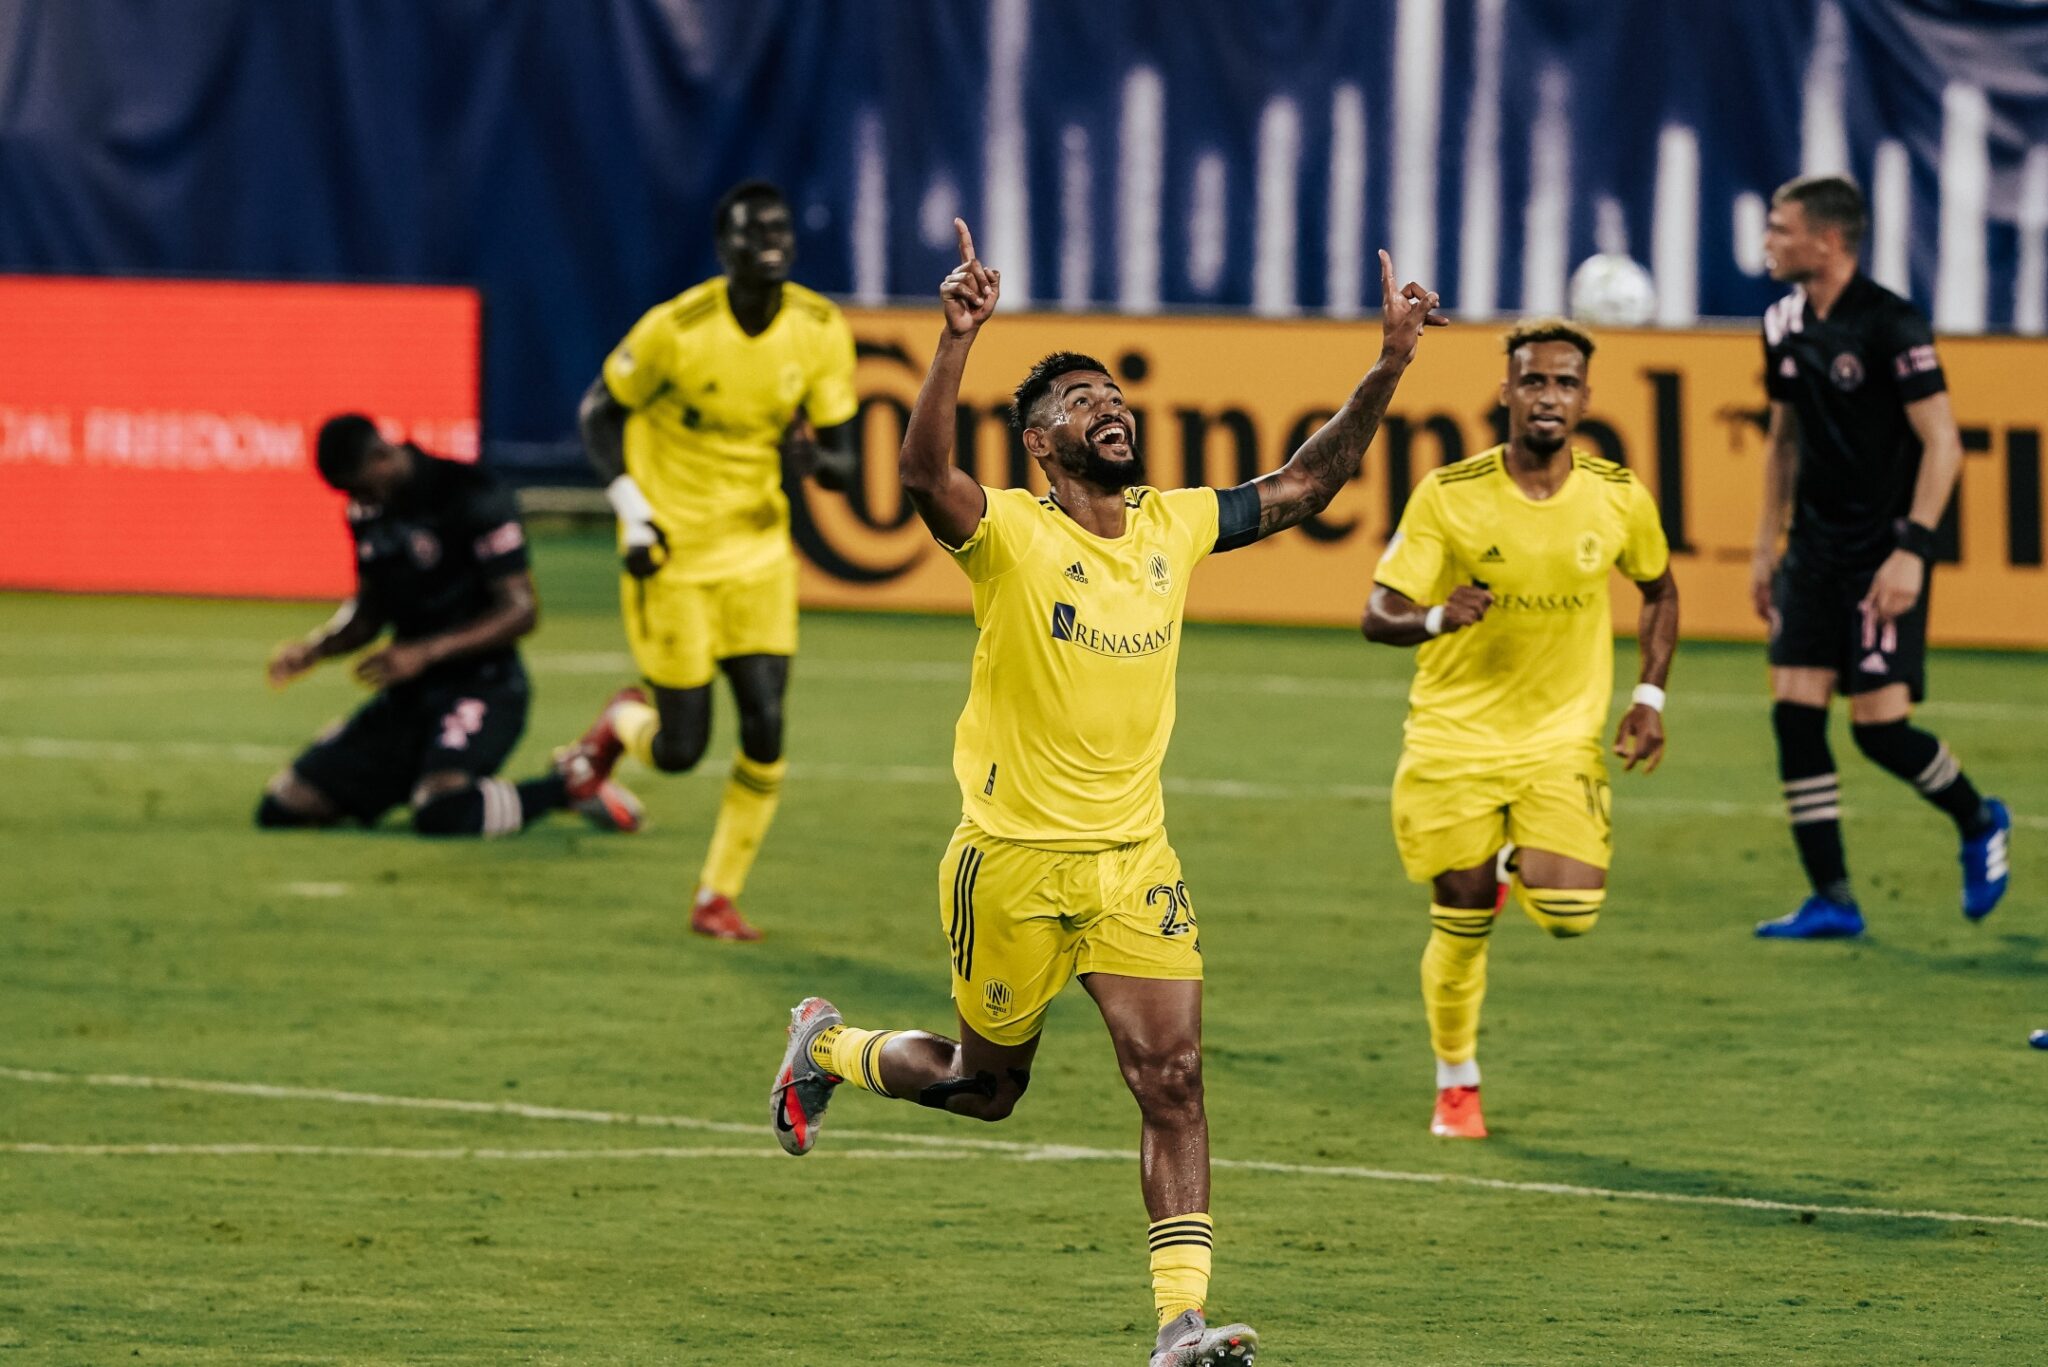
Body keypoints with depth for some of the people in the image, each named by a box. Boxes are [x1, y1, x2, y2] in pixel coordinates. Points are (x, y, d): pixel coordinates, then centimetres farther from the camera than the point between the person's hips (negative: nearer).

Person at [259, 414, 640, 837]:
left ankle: (567, 785, -7)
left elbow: (520, 611, -18)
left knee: (444, 815, -35)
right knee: (281, 810, 1)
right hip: (408, 695, 8)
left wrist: (424, 653, -26)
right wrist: (315, 648, -1)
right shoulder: (369, 510, 8)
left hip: (479, 687, -8)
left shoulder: (471, 498, -15)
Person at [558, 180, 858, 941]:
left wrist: (814, 458, -26)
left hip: (759, 550, 3)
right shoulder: (677, 329, -18)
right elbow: (600, 411, -3)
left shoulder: (820, 331, -7)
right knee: (681, 751, -2)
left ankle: (718, 896, 7)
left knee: (766, 729, -8)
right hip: (673, 552, -3)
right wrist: (631, 512, -13)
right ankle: (624, 722, 35)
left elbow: (841, 463, -1)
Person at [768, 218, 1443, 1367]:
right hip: (1014, 860, -4)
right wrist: (959, 339, -47)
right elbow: (924, 472, -33)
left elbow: (1306, 483, 11)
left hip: (1135, 860, 4)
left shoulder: (1174, 527, 4)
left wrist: (1388, 367, -1)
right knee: (987, 1084, 14)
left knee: (1174, 1078, -9)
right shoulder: (1012, 534, -13)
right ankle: (827, 1048, 43)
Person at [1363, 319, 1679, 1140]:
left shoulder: (1618, 497, -5)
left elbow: (1659, 590, 15)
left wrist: (1650, 696, 4)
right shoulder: (1448, 496, -12)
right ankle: (1456, 1085, 27)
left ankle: (1517, 862, 21)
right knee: (1462, 925, 3)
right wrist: (1437, 618, -33)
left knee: (1570, 914, -16)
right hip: (1455, 735, -1)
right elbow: (1378, 616, -10)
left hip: (1562, 740, 1)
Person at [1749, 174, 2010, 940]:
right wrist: (1766, 546, 17)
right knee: (1794, 709, -4)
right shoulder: (1785, 324, 8)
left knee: (1879, 724, -9)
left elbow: (1942, 444, -15)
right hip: (1815, 551, 7)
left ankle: (1979, 823, 20)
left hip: (1882, 552, -7)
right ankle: (1832, 900, 1)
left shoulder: (1891, 326, -14)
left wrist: (1912, 551, -21)